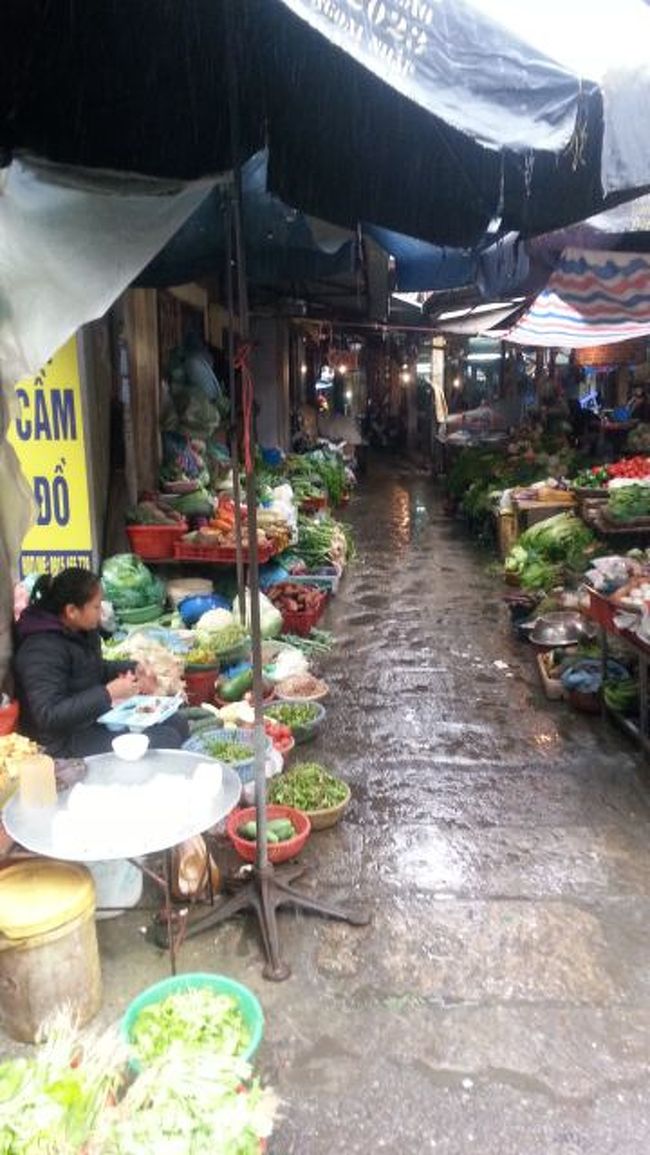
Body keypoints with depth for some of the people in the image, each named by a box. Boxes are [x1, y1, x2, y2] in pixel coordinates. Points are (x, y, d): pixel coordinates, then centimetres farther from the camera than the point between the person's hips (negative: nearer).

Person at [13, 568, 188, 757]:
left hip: (97, 717, 10)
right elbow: (49, 716, -33)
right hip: (65, 741, -10)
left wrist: (132, 669, 5)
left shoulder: (81, 631, 2)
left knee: (177, 724, 8)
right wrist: (108, 693, -33)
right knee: (167, 742, -17)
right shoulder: (43, 650, -27)